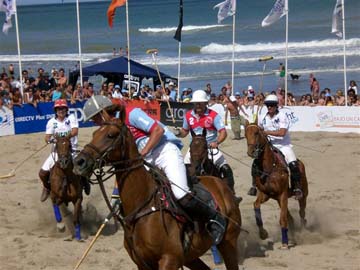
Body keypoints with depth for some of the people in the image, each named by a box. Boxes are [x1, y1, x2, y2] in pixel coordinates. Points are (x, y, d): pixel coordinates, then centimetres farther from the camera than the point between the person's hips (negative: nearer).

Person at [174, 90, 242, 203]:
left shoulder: (213, 115, -11)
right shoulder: (188, 115, -1)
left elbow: (223, 132, -15)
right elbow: (185, 131, 13)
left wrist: (216, 142, -33)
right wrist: (179, 133, -10)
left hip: (211, 147, -3)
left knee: (226, 169, -13)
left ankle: (232, 194, -2)